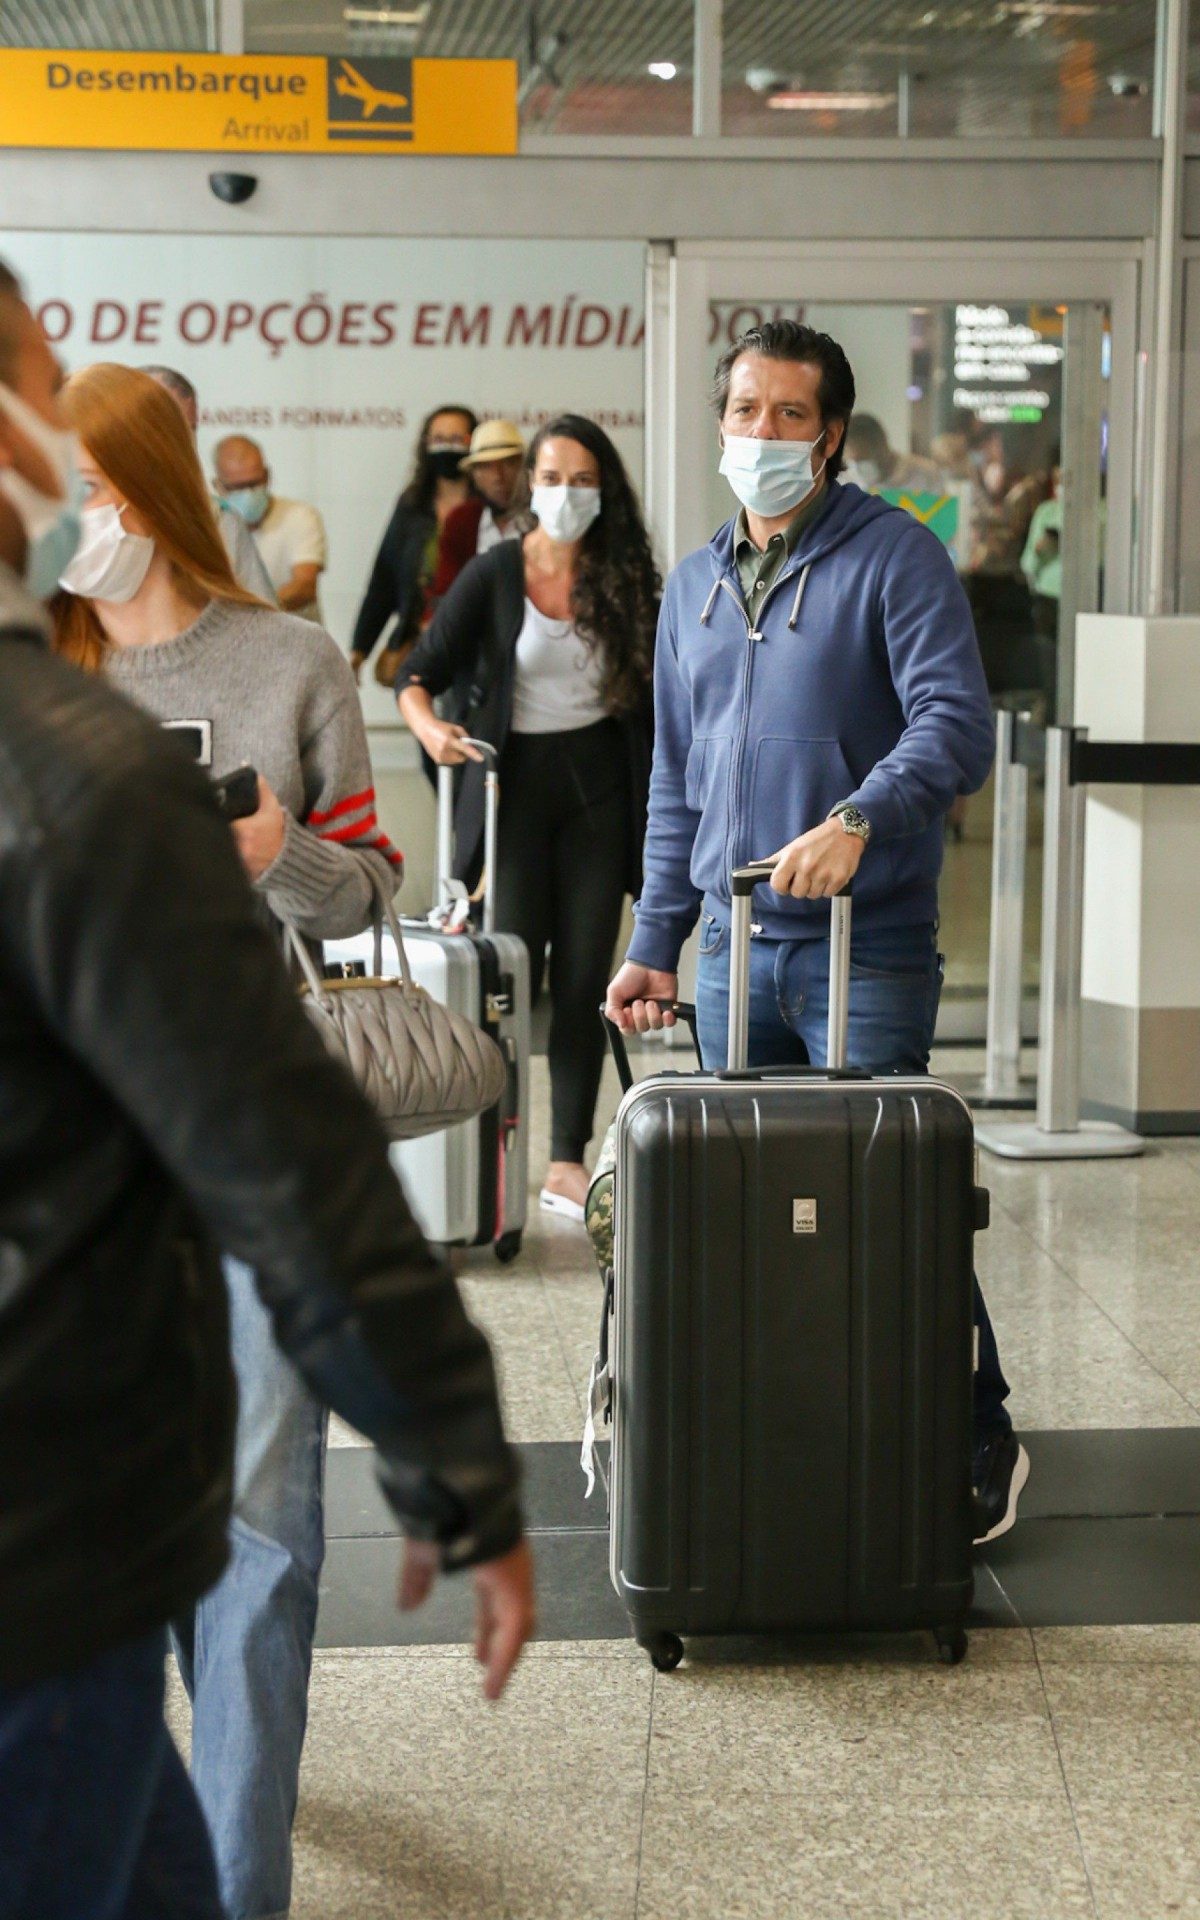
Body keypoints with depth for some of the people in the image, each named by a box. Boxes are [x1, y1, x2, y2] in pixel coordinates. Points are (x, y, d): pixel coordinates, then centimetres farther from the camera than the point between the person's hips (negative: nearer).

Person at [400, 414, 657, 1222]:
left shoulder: (626, 579, 3)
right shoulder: (495, 575, -3)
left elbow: (652, 698, 6)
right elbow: (420, 676, -4)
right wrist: (430, 727, -25)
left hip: (599, 789, 2)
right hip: (517, 782, -2)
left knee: (585, 980, 2)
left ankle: (569, 1160, 8)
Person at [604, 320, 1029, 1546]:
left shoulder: (895, 558, -3)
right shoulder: (695, 587, 17)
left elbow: (954, 723, -15)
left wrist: (857, 820, -31)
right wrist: (654, 942, 16)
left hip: (867, 949, -6)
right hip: (732, 950, 6)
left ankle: (975, 1441, 9)